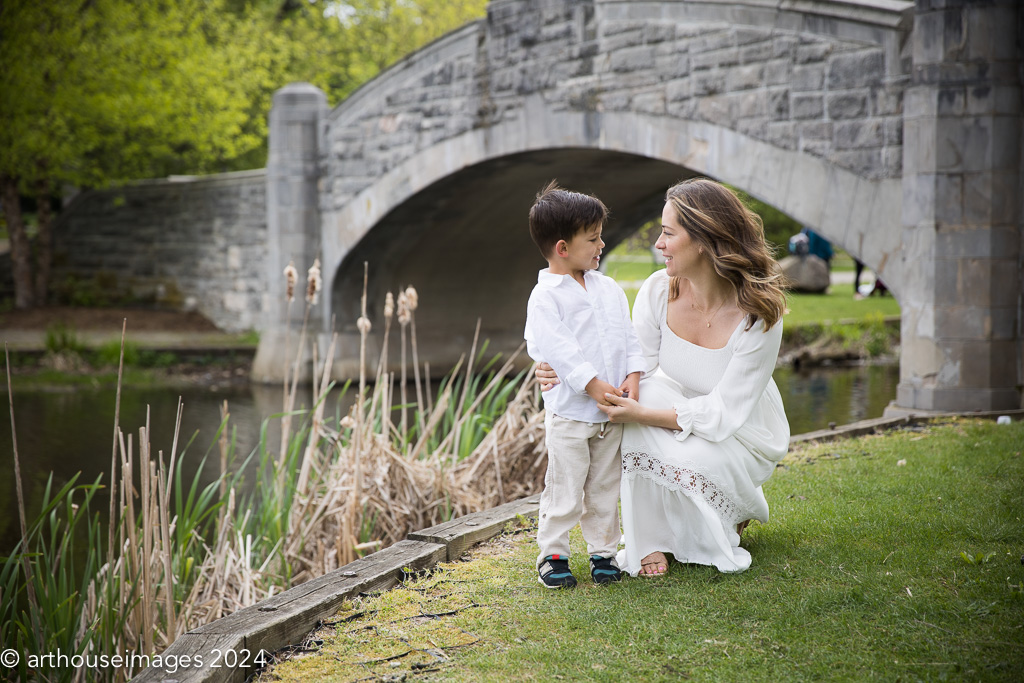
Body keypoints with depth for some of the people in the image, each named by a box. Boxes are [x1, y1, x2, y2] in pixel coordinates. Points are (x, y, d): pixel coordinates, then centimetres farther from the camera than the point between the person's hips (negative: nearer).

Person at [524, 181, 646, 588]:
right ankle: (552, 554, 14)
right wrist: (594, 385, -22)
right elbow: (556, 349, -19)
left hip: (613, 409, 6)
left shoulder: (609, 289, 10)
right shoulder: (545, 296, -11)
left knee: (605, 487, 12)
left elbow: (629, 337, 10)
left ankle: (603, 550, 23)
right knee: (564, 490, 1)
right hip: (569, 413, -5)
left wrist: (632, 376, -6)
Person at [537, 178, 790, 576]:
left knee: (685, 462, -34)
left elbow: (723, 412, -27)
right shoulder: (659, 291, -15)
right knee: (648, 391, -30)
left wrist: (639, 414, -37)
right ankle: (650, 540, -19)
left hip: (741, 431, -3)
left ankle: (740, 509, 5)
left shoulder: (759, 314, -27)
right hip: (680, 405, 4)